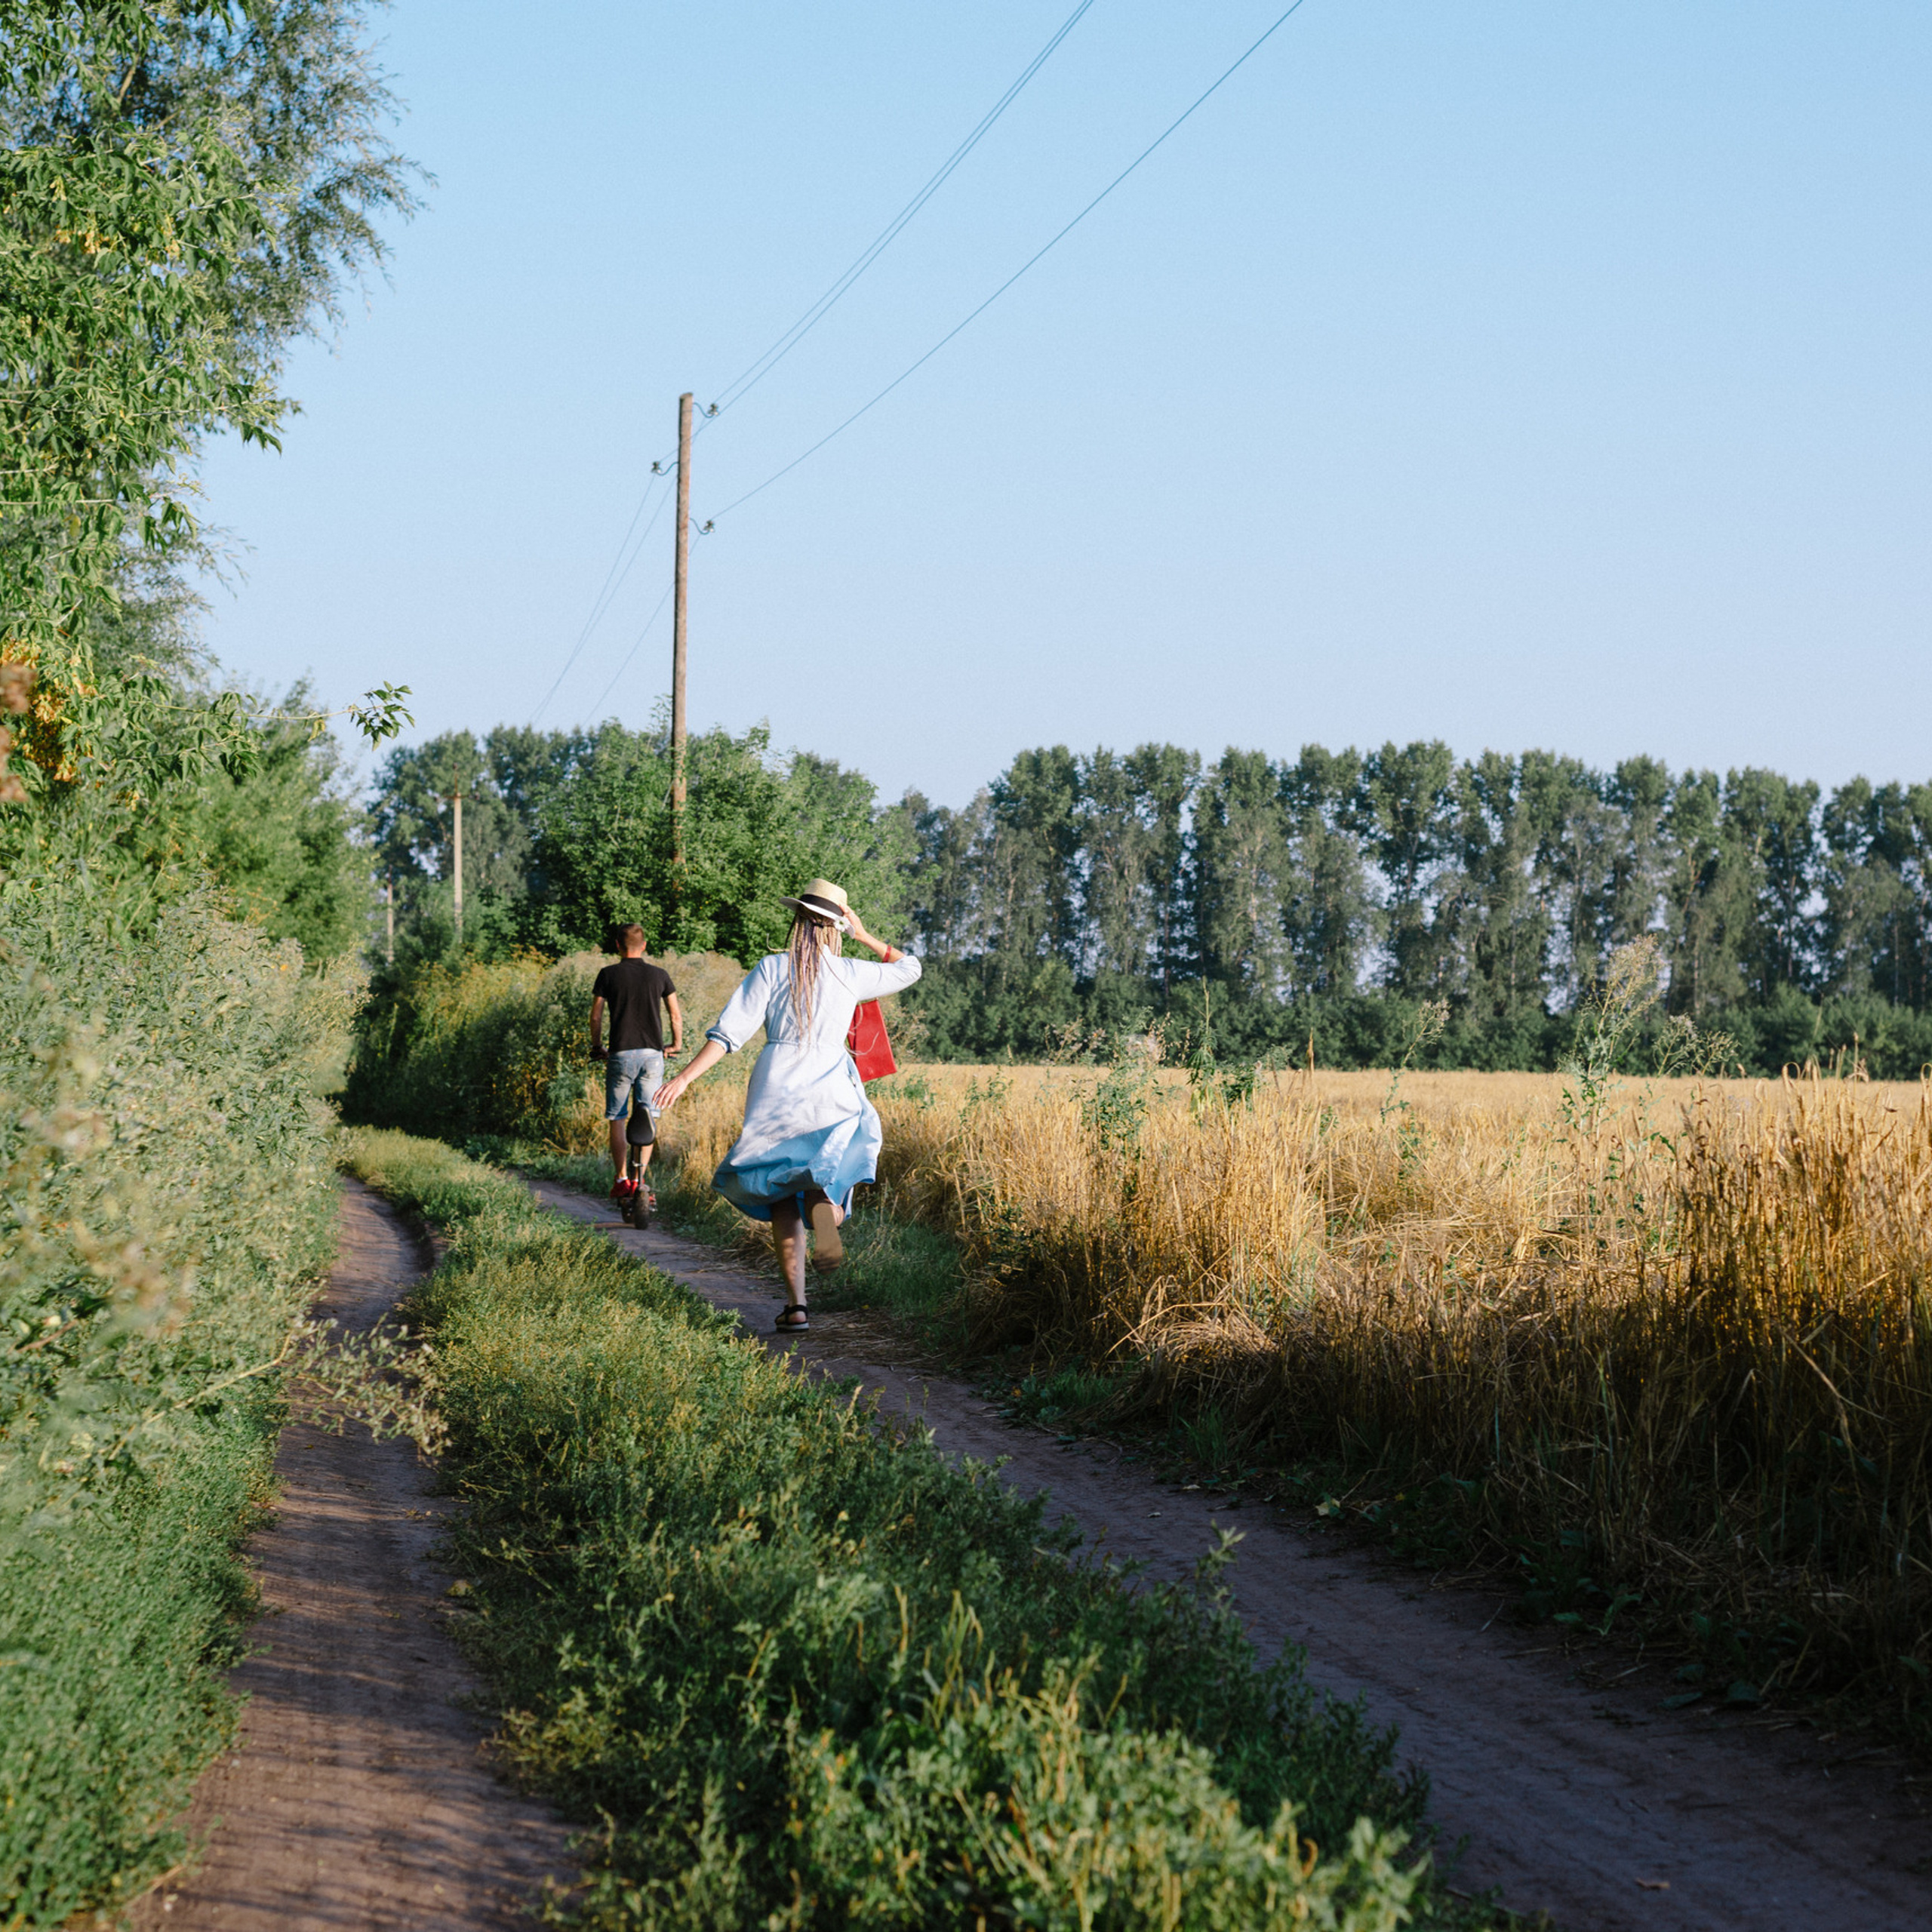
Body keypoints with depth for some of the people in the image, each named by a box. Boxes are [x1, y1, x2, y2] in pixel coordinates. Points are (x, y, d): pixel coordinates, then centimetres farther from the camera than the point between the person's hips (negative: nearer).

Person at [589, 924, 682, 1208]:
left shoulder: (608, 975, 2)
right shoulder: (659, 975, 7)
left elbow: (596, 1016, 3)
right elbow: (676, 1015, 9)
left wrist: (596, 1047, 17)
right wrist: (677, 1045, 25)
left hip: (621, 1054, -1)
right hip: (652, 1054, 1)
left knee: (617, 1119, 8)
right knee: (648, 1118, 7)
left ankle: (622, 1180, 3)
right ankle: (642, 1177, -4)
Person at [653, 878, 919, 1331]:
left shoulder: (771, 968, -1)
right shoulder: (849, 973, 3)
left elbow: (731, 1031, -8)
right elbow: (907, 969, 21)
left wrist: (686, 1078, -9)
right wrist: (865, 937, 23)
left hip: (776, 1087, 0)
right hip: (831, 1091, 0)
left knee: (782, 1197, 12)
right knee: (824, 1182, 14)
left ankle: (796, 1302, -2)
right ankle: (824, 1206, -28)